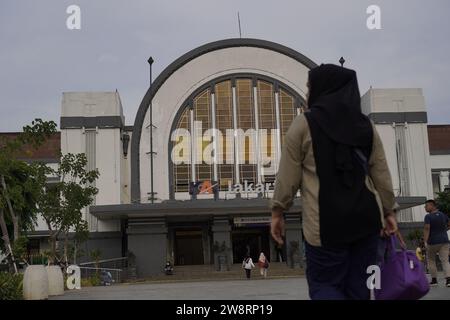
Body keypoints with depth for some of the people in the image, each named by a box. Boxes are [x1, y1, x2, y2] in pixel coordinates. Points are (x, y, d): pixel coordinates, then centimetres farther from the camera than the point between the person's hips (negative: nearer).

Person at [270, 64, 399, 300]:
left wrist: (277, 212, 5)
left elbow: (288, 175, -4)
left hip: (326, 222, -4)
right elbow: (381, 174, 11)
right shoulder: (366, 125, 10)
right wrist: (389, 211, 19)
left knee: (323, 285, 5)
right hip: (366, 217, 5)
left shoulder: (304, 123, -3)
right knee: (357, 286, 12)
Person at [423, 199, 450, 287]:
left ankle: (434, 280, 13)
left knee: (431, 260, 13)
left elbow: (427, 229, -23)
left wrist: (425, 242, -27)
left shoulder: (428, 217, -13)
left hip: (432, 242, -4)